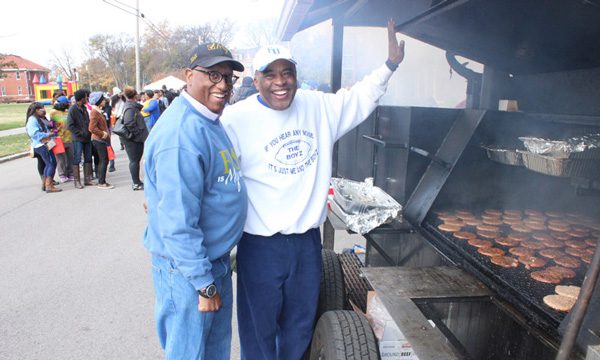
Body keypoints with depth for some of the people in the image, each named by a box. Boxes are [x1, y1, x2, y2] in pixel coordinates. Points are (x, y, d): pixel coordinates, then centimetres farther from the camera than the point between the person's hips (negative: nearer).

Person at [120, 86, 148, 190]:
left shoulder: (130, 106, 13)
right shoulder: (130, 108, -17)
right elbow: (129, 123, -27)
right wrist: (137, 133, -17)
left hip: (135, 139, 10)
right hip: (133, 139, -10)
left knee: (135, 160, 16)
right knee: (134, 161, -2)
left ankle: (137, 182, 27)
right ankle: (136, 184, 5)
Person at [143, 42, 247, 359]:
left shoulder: (209, 121, 7)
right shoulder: (181, 134, -25)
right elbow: (178, 224, -27)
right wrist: (204, 285, -20)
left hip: (216, 260, 9)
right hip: (188, 269, -9)